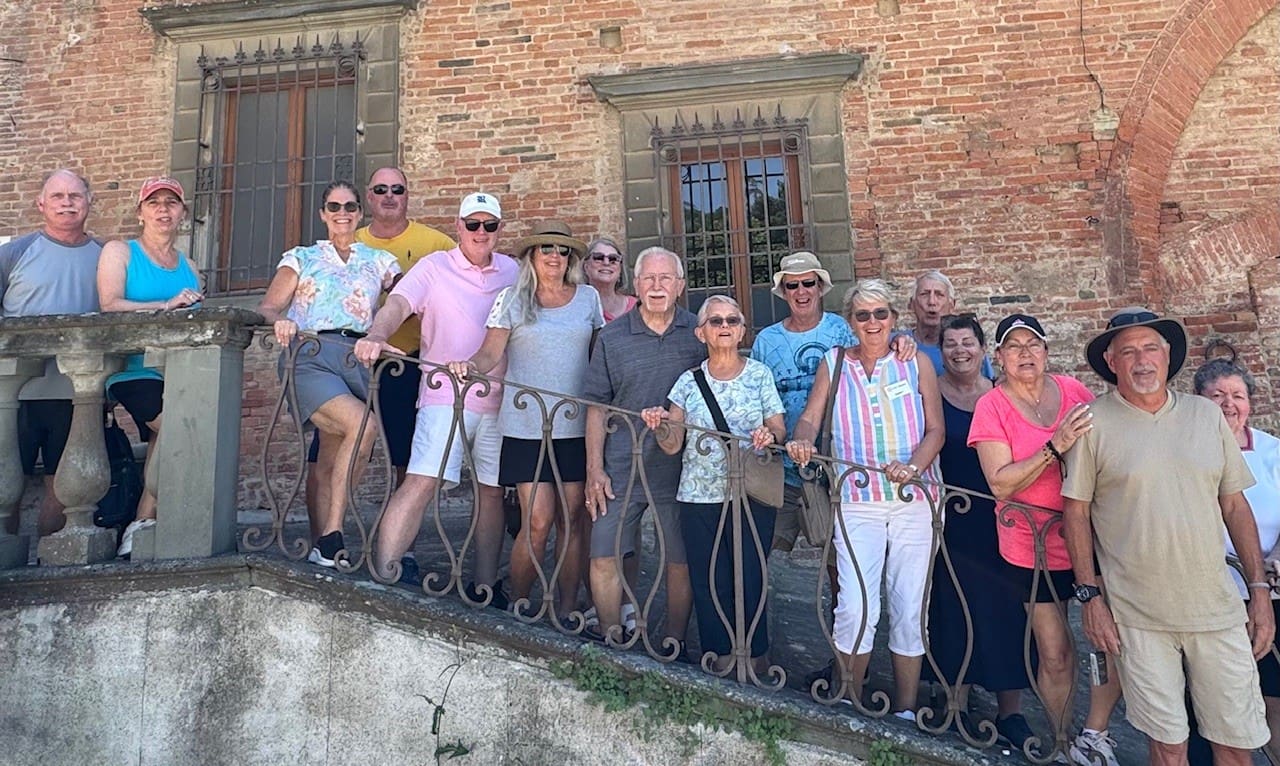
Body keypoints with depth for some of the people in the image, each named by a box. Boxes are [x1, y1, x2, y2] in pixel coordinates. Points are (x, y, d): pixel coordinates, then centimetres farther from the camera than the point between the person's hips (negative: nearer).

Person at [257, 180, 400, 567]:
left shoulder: (380, 262, 22)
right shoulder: (302, 257, 20)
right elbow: (267, 308, 8)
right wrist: (280, 321, -14)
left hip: (359, 359, 2)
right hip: (310, 356, -2)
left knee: (330, 463, -2)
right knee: (362, 424, -27)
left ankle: (321, 548, 3)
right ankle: (331, 537, -20)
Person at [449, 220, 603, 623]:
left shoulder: (589, 298, 12)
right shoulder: (512, 299, 5)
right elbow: (491, 352, -2)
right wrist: (469, 365, -23)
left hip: (576, 425, 3)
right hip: (527, 426, -2)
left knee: (573, 518, 5)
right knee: (538, 521, -7)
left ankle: (567, 611, 17)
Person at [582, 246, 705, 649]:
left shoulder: (700, 334, 3)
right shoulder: (612, 337, 3)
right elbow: (597, 406, 4)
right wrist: (594, 469, -2)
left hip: (681, 468, 0)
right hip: (621, 468, 0)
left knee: (681, 562, 9)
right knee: (604, 558, 1)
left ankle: (674, 644, 28)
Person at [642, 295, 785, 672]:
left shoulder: (759, 375, 4)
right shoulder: (689, 382, 7)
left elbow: (779, 430, 2)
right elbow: (673, 445, 3)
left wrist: (770, 437, -20)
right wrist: (658, 426, -17)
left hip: (751, 496, -1)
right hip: (700, 498, 2)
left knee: (749, 579, 0)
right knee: (708, 582, 5)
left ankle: (754, 658, 21)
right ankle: (719, 658, 24)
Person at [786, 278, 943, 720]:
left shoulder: (917, 364, 6)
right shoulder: (834, 365, 8)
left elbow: (936, 430, 3)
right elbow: (810, 418, 4)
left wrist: (912, 466, -16)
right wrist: (801, 442, -19)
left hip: (914, 501, 1)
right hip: (858, 502, 0)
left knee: (910, 608, 5)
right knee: (856, 607, -10)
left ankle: (905, 710, 22)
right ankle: (850, 703, 13)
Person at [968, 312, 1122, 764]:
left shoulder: (1075, 392, 0)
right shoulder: (991, 407, -7)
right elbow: (1001, 485, -16)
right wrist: (1055, 447, -26)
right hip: (1034, 542, -2)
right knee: (1055, 655, 7)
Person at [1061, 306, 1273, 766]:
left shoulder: (1206, 414, 7)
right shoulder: (1093, 423, -5)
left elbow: (1235, 505, 11)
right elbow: (1076, 512, -3)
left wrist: (1259, 589, 7)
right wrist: (1089, 596, -6)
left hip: (1218, 609, 3)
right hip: (1138, 618, -3)